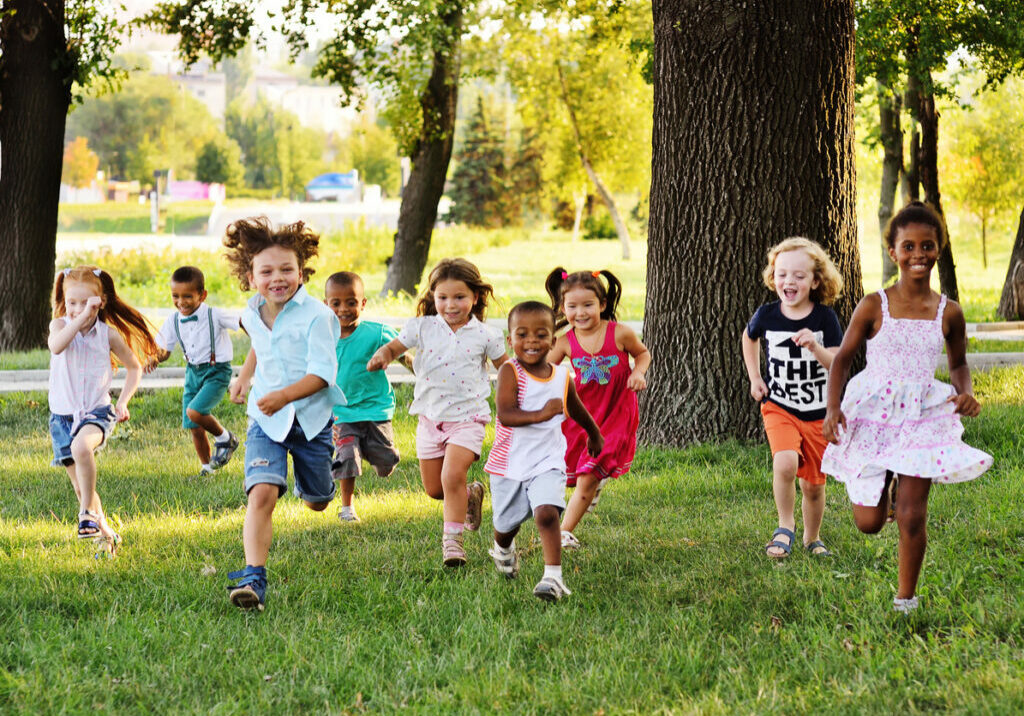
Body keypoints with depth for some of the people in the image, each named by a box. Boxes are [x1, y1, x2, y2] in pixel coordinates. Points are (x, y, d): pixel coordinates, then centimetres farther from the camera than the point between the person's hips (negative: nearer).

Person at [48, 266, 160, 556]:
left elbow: (134, 367, 12)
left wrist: (123, 402, 1)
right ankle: (105, 534, 25)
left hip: (97, 412, -2)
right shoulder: (60, 325, -4)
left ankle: (88, 512, -23)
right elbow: (56, 347, -29)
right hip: (62, 414, 2)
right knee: (80, 485, 6)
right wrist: (81, 317, -33)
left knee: (81, 446, -36)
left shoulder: (108, 334, -2)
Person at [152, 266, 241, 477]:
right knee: (194, 427, 5)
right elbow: (164, 350, 6)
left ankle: (225, 438, 2)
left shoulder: (214, 316, -16)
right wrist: (157, 357, -16)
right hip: (193, 372, 6)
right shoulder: (174, 322, 0)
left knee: (195, 412, -25)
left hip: (217, 372, -6)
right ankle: (207, 467, 24)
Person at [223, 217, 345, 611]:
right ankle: (254, 578, -28)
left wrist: (285, 395, -37)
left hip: (311, 417, -2)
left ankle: (312, 481, 58)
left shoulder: (315, 316, -18)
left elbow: (322, 373, -24)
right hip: (266, 420, 2)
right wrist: (244, 377, 23)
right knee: (262, 492, -22)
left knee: (317, 503, 18)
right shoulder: (252, 314, 0)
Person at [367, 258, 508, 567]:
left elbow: (505, 367, 9)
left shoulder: (483, 335, -3)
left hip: (467, 417, -3)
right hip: (430, 417, 3)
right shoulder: (422, 327, -2)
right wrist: (382, 355, -24)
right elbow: (395, 346, -1)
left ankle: (452, 538, -9)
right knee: (433, 489, 9)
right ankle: (471, 495, 40)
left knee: (452, 476, -21)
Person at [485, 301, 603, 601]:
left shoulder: (562, 377, 0)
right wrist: (543, 414, -38)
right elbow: (505, 415, -26)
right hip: (509, 462, -1)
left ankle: (553, 577, -21)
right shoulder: (510, 372, -13)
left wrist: (594, 435, 38)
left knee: (546, 513, -22)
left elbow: (576, 410, 22)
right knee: (506, 523, 16)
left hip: (547, 462, 1)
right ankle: (503, 550, 51)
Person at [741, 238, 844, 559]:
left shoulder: (824, 318, -9)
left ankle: (812, 538, 35)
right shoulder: (767, 315, -5)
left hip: (818, 414, 0)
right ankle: (785, 526, -6)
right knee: (785, 463, -27)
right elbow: (749, 337, 19)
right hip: (779, 408, 0)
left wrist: (815, 347, -32)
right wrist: (754, 378, 12)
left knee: (813, 484, 9)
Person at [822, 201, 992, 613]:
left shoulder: (948, 314, 0)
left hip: (923, 415, 0)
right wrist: (833, 407, -12)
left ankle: (906, 598, 14)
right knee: (868, 522, 3)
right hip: (872, 414, 0)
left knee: (911, 515, -6)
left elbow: (958, 363, 16)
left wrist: (965, 393, -5)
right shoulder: (874, 307, -5)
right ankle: (887, 484, 40)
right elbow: (842, 358, 1)